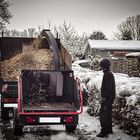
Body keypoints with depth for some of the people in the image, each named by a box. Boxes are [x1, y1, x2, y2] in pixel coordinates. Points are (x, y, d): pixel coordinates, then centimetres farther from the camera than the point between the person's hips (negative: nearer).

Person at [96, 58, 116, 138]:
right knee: (108, 114, 18)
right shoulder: (111, 73, 16)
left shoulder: (107, 74, -16)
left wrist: (104, 97, -22)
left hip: (106, 98, -11)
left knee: (103, 114, -9)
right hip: (111, 97, 11)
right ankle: (109, 129, 28)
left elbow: (107, 87, -22)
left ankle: (104, 132, -9)